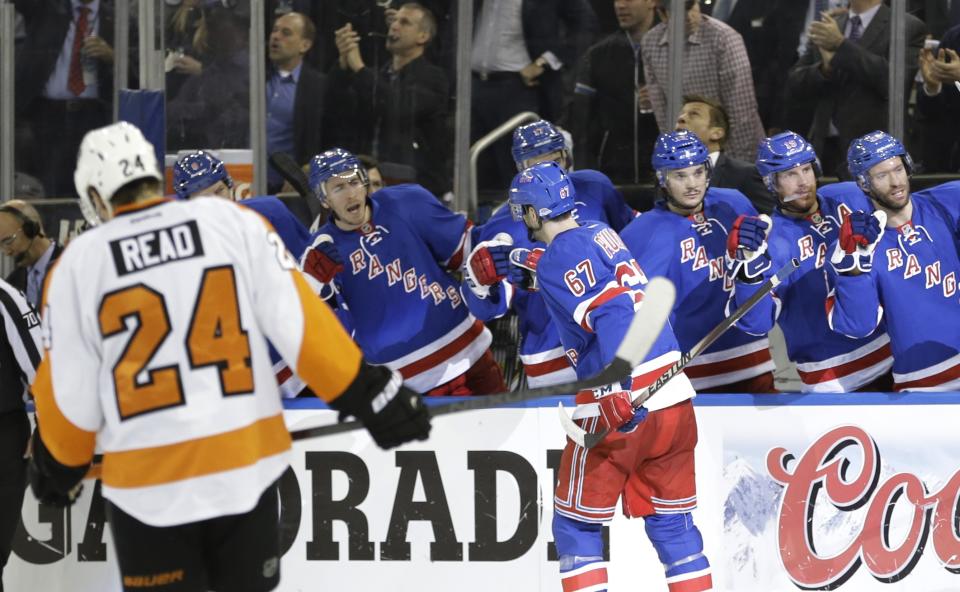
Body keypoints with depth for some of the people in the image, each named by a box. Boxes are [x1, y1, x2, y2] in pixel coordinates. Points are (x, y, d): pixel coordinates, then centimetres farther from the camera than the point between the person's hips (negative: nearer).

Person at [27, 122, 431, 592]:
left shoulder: (79, 264, -2)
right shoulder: (235, 224, 0)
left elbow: (69, 393, 2)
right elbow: (299, 323, -4)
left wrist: (57, 467, 20)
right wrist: (370, 394, 4)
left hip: (147, 484, -2)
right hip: (246, 466, 2)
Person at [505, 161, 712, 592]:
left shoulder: (560, 257, -10)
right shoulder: (602, 234, 14)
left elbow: (612, 313, -23)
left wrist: (618, 391, -31)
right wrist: (526, 261, 46)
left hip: (619, 409, -7)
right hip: (674, 398, 7)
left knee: (576, 524, 6)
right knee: (671, 522, 13)